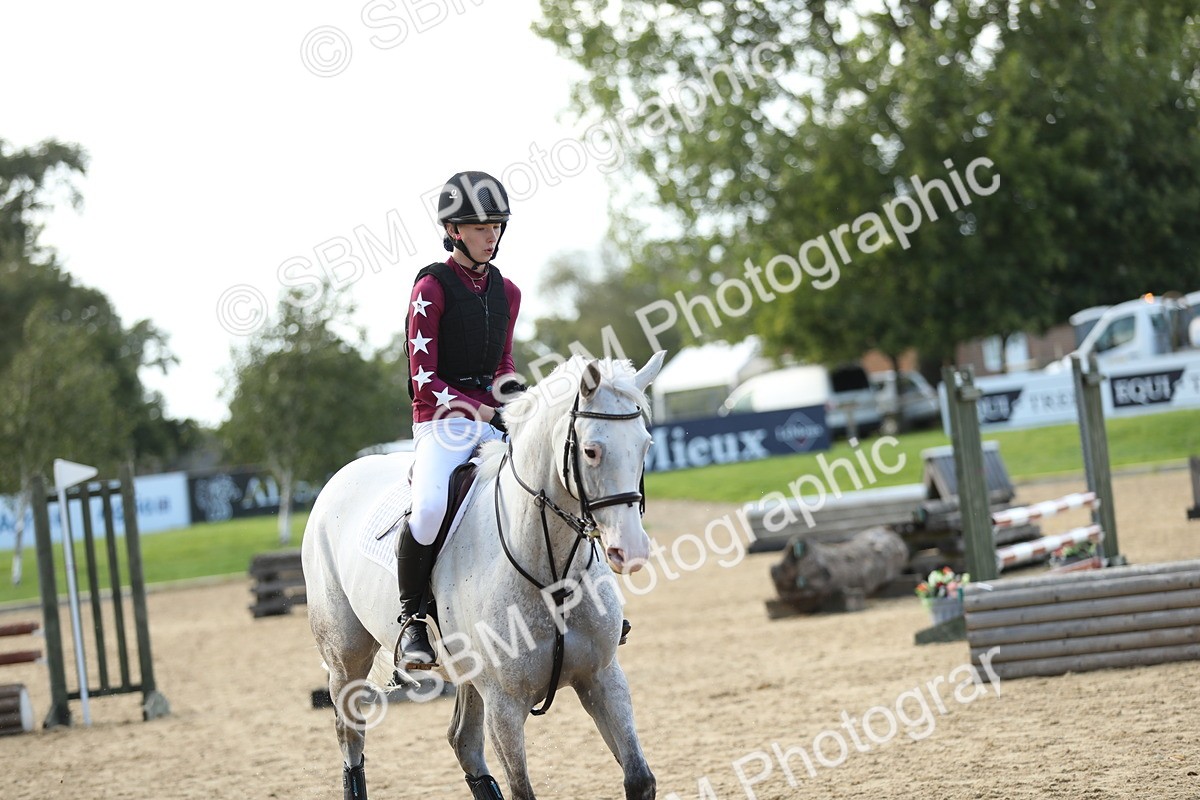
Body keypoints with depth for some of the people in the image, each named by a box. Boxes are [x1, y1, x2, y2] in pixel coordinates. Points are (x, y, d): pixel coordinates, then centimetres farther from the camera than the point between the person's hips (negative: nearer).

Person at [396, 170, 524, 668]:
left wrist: (513, 391, -3)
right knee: (430, 507, -32)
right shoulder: (432, 287, -6)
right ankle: (411, 618, -14)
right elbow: (424, 378, -11)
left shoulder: (506, 291, 13)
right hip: (442, 419, -6)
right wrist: (480, 411, -21)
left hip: (492, 414, 6)